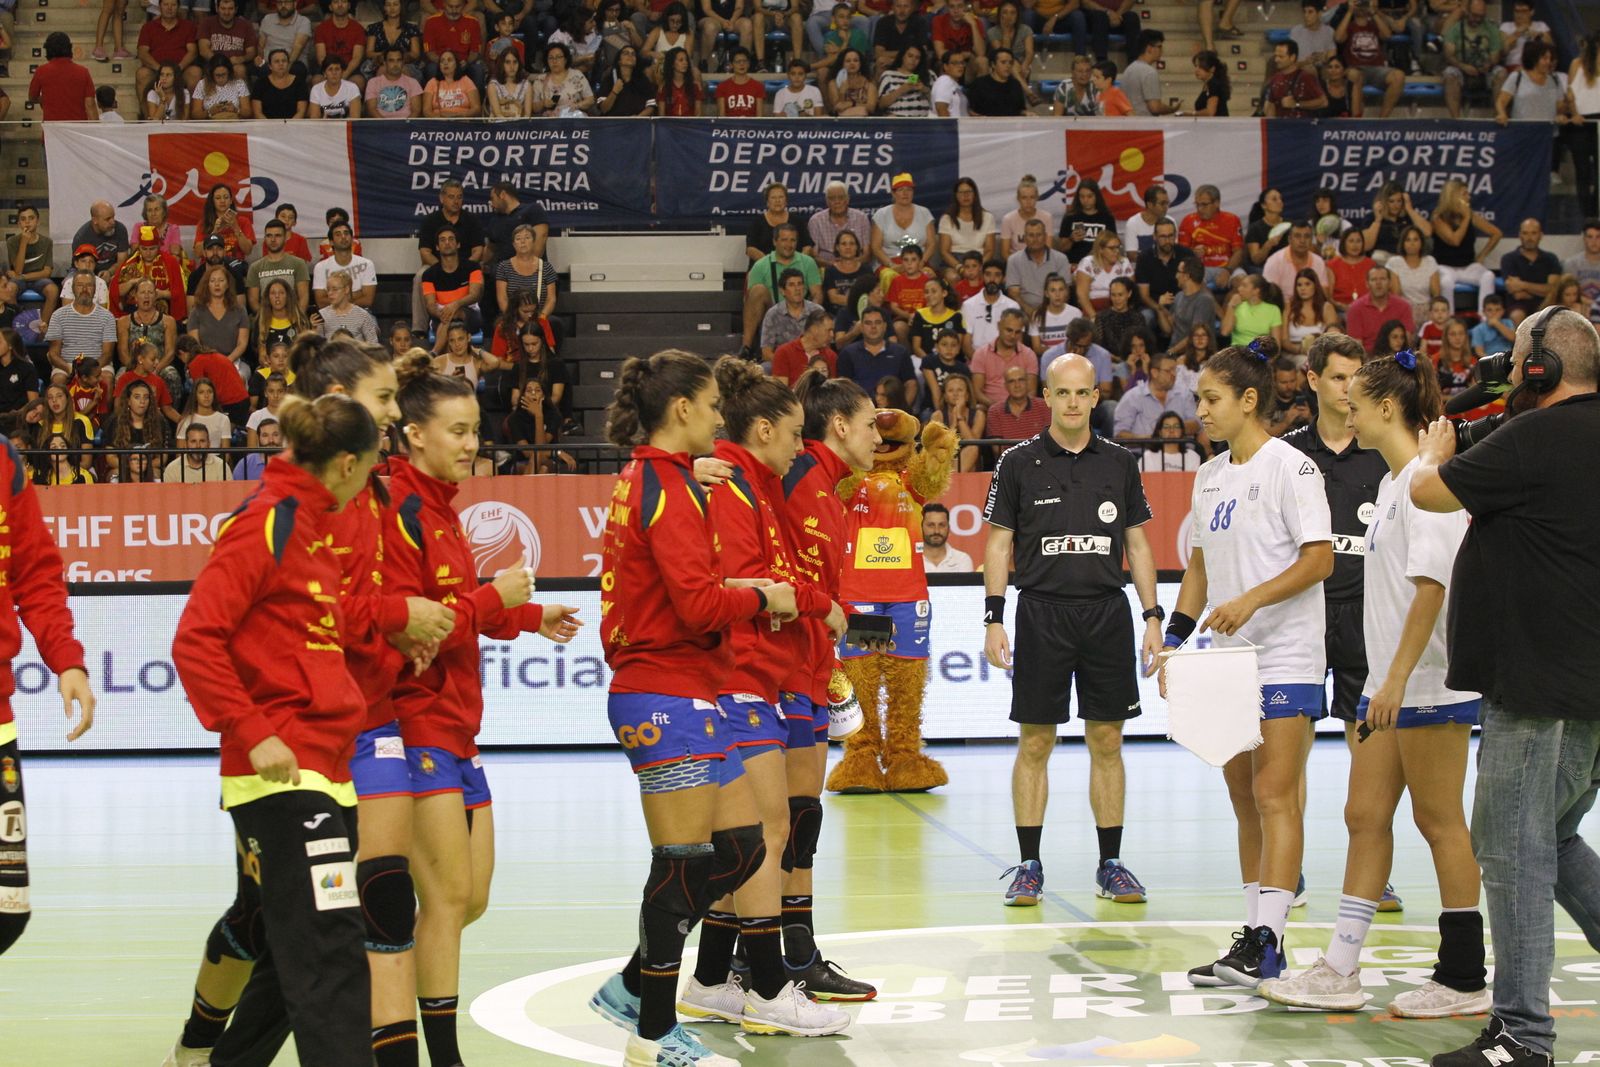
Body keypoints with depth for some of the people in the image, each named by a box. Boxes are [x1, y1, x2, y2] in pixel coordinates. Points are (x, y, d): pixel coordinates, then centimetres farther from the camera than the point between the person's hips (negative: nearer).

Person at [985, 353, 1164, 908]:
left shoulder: (1120, 463, 8)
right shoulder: (1019, 462, 1)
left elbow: (1137, 544, 12)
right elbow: (999, 543, 3)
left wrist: (1153, 618, 6)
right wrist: (994, 620, -5)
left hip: (1108, 613, 2)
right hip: (1042, 611, -2)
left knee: (1107, 743, 5)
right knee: (1035, 743, 0)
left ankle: (1111, 864, 12)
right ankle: (1029, 866, 7)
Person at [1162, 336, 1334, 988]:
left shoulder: (1289, 466, -9)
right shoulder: (1210, 475, 15)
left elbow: (1320, 559, -14)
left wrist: (1251, 600, -23)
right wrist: (1174, 637, 11)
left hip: (1285, 658, -8)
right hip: (1228, 659, 8)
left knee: (1275, 798, -12)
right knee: (1246, 803, 8)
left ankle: (1265, 947, -15)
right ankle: (1254, 935, 11)